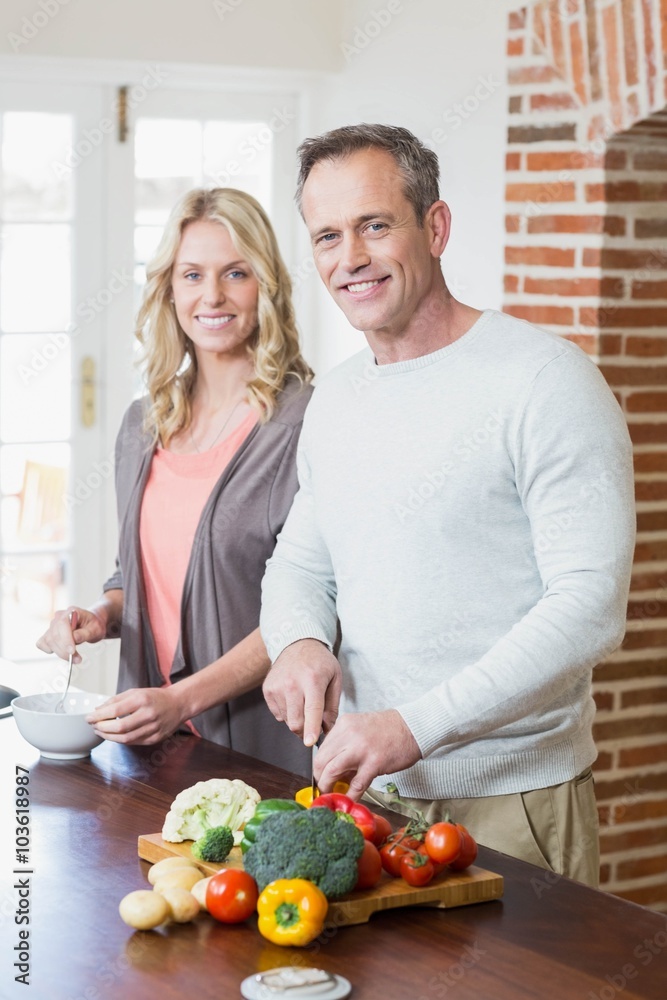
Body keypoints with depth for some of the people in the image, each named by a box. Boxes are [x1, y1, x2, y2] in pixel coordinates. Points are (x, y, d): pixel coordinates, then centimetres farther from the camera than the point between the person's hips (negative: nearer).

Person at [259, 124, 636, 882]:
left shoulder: (544, 380, -14)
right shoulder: (333, 400, 9)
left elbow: (589, 606, -20)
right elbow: (300, 560, 18)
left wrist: (417, 725, -26)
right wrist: (300, 641, -6)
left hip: (511, 798, -6)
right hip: (361, 788, 7)